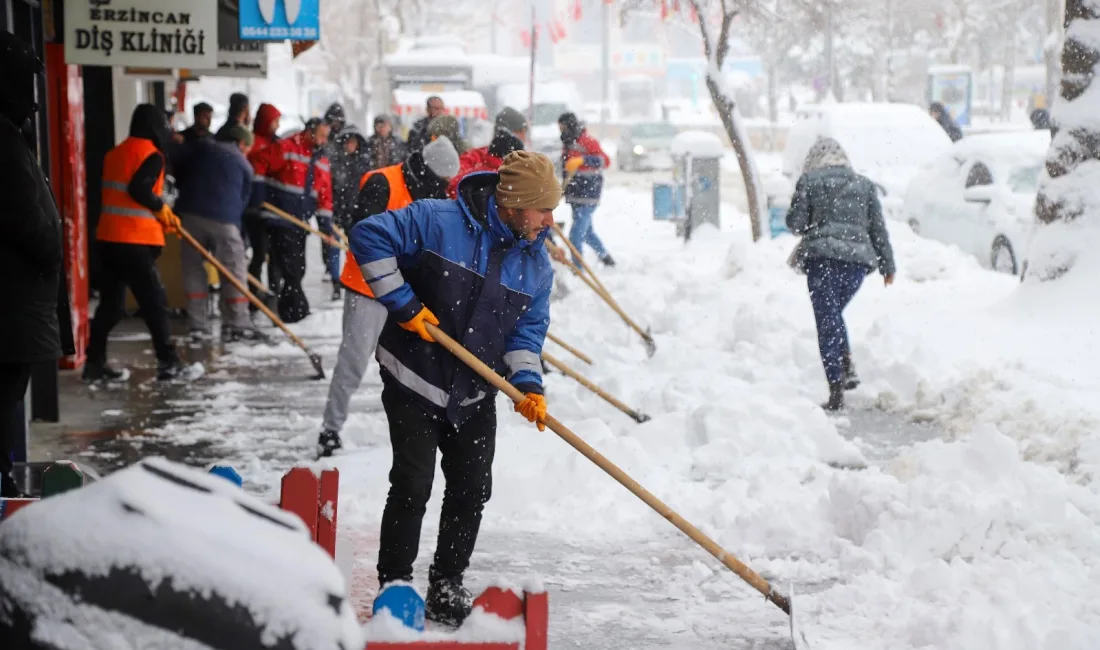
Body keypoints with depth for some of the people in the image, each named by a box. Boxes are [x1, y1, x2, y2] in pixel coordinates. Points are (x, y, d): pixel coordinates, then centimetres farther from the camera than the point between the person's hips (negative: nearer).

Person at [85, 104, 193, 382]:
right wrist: (162, 211, -6)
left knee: (111, 302, 13)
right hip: (134, 241, -8)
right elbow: (139, 189, -21)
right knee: (154, 300, -2)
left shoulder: (116, 153, 18)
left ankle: (95, 362, 13)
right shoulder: (151, 154, -8)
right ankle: (168, 363, -1)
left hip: (108, 238, 8)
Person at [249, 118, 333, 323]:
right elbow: (259, 164, -11)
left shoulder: (321, 160, 12)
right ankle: (297, 309, -8)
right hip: (280, 219, -8)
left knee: (298, 267, 10)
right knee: (289, 267, -9)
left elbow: (325, 191, 11)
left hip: (301, 221, 8)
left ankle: (286, 308, 19)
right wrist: (258, 195, -13)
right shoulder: (285, 148, -10)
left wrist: (326, 220, 3)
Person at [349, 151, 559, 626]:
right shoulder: (438, 223, -18)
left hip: (476, 394, 6)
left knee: (472, 489, 7)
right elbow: (369, 236, -19)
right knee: (413, 487, -6)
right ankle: (394, 585, 11)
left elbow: (527, 329, 5)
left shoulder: (536, 263, 1)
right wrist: (403, 303, -21)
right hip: (415, 379, -5)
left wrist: (527, 383, -12)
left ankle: (447, 586, 25)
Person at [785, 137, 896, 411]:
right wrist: (887, 265, 17)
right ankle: (847, 366, 2)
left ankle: (836, 391, -8)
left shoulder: (809, 181, 4)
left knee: (827, 321, -2)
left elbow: (795, 222, 0)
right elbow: (878, 227, 12)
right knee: (834, 314, 22)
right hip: (858, 258, 3)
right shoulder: (864, 184, 13)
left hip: (822, 257, -3)